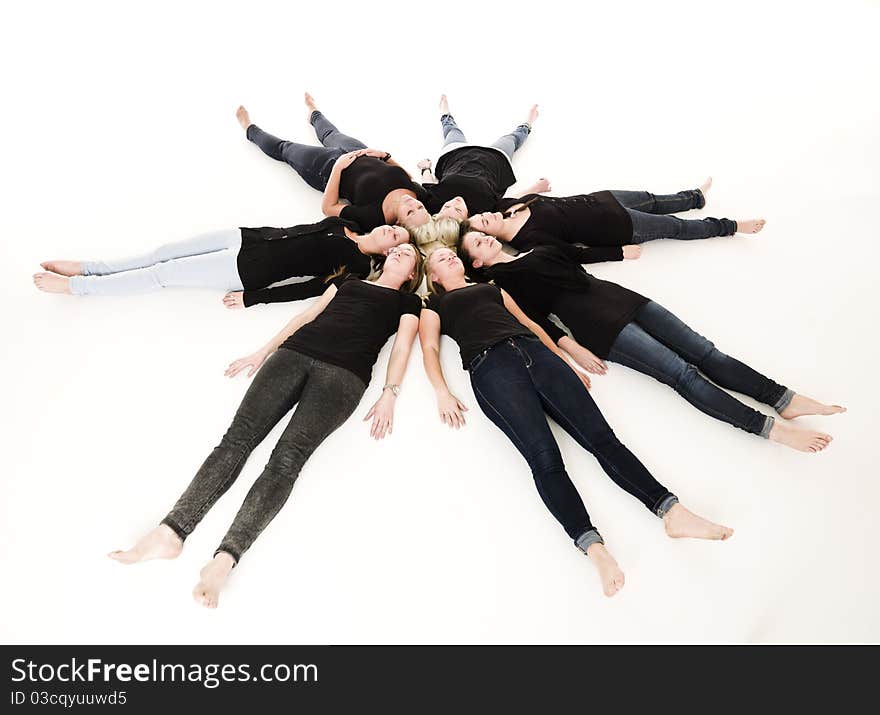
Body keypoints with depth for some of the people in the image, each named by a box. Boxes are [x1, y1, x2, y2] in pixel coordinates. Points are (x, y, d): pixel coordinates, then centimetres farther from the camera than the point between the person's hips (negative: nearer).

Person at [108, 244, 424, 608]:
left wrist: (389, 394, -7)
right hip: (295, 354, 4)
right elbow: (308, 315, 27)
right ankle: (170, 532, -28)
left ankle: (225, 558, -39)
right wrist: (264, 351, 18)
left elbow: (402, 347, 8)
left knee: (288, 457, -26)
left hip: (343, 372, -4)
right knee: (238, 436, -17)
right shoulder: (348, 281, 33)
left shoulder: (408, 301, 22)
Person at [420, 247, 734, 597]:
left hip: (533, 350, 4)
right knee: (544, 456, -25)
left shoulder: (492, 287, 36)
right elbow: (430, 349, 10)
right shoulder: (433, 306, 25)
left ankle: (672, 510, -24)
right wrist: (442, 393, -10)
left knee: (600, 435, -15)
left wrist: (565, 362, 19)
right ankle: (594, 548, -37)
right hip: (490, 365, -4)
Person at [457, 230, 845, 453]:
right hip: (595, 325, -7)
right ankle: (768, 427, -22)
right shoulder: (497, 282, 3)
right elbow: (532, 319, -8)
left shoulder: (536, 251, 27)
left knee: (702, 350, -6)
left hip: (616, 296, 7)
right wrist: (571, 348, -16)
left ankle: (783, 398, -9)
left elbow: (578, 254, 36)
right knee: (680, 371, -19)